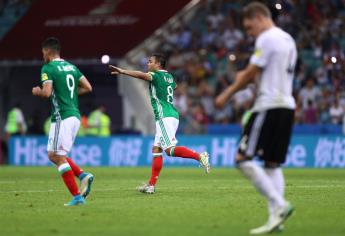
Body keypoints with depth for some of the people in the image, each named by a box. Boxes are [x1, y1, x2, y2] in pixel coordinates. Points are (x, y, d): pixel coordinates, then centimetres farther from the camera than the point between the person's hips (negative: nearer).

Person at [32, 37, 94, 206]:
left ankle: (77, 197, -9)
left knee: (58, 156, -4)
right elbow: (88, 87, 14)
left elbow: (46, 92, -20)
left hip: (62, 117, -8)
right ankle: (83, 175, 0)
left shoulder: (48, 68, -8)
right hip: (75, 116, 8)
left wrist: (37, 92, 1)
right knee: (54, 155, 17)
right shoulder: (71, 67, 15)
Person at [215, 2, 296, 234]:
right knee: (273, 164, 8)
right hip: (287, 105, 9)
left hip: (269, 106, -9)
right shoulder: (288, 40, 19)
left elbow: (250, 73, -8)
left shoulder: (267, 39, -9)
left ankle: (279, 205, -17)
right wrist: (247, 76, 14)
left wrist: (227, 95, 3)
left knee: (244, 159, -9)